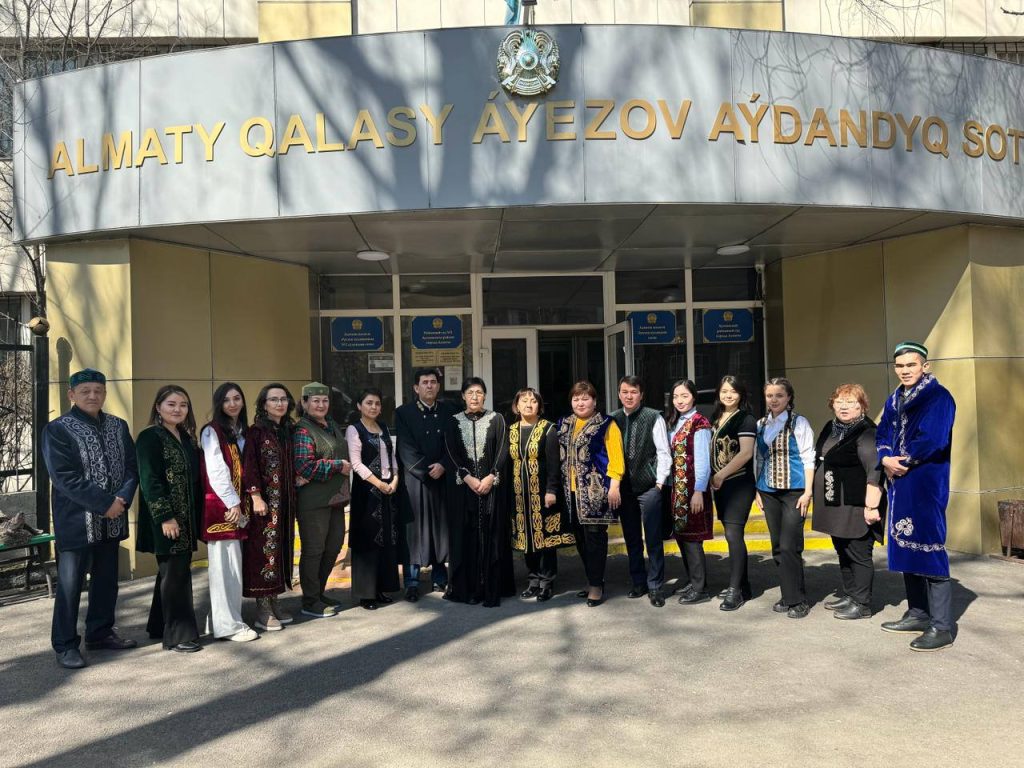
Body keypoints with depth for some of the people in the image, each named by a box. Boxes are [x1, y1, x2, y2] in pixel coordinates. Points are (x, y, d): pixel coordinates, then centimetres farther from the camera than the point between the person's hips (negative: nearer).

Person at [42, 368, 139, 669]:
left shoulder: (118, 426, 9)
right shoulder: (57, 429, -7)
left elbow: (131, 466, 6)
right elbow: (64, 477, -15)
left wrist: (122, 499, -12)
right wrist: (105, 503, -18)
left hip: (112, 520, 5)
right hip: (76, 520, -5)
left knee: (107, 579, 14)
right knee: (70, 584, 2)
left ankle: (100, 633, 29)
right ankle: (65, 645, 13)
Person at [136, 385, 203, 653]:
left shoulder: (186, 437, 13)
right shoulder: (150, 437, -10)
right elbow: (149, 480, -16)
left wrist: (197, 515, 12)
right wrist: (165, 517, -20)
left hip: (187, 518, 8)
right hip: (165, 519, -8)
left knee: (175, 572, 14)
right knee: (175, 573, -3)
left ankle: (161, 626, 27)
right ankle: (178, 635, 6)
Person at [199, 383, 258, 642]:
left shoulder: (242, 432, 16)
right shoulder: (211, 432, -5)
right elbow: (216, 471, -12)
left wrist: (242, 504, 6)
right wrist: (232, 504, -14)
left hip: (239, 505, 7)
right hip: (221, 506, -6)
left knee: (234, 565, 8)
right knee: (226, 564, -5)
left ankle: (230, 618, 16)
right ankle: (227, 624, 1)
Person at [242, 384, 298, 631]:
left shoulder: (287, 431, 12)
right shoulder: (256, 431, -7)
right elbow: (249, 465, -13)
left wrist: (292, 497, 10)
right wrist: (256, 496, -19)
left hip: (284, 501, 6)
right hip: (265, 501, -6)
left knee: (280, 548, 10)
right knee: (264, 549, -4)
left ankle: (274, 601, 19)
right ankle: (263, 610, 3)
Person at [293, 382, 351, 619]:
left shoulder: (332, 425, 13)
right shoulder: (303, 430, -12)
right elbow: (304, 466, -22)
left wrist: (347, 465, 11)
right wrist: (338, 465, -16)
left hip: (335, 498, 9)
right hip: (313, 500, -8)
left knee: (334, 545, 15)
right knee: (313, 550, 1)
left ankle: (319, 593, 31)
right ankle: (310, 602, 14)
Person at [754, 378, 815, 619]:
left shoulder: (799, 423, -2)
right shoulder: (761, 425, 11)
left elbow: (808, 458, -5)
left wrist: (808, 492, -10)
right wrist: (757, 490, 10)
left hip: (794, 491, -5)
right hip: (769, 491, 5)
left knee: (789, 546, -9)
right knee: (777, 547, 9)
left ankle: (797, 600, 2)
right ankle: (788, 596, 19)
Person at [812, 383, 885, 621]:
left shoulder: (866, 432, -15)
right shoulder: (830, 428, 13)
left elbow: (874, 471, -23)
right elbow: (819, 462, 24)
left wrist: (871, 506, -27)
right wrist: (816, 496, 26)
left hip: (856, 508, -9)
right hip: (835, 506, 9)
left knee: (858, 554, 0)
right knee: (843, 551, 17)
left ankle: (862, 604, 10)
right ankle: (849, 595, 30)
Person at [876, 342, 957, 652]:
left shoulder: (938, 396, -8)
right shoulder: (894, 400, 16)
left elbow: (932, 439, -19)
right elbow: (883, 434, 14)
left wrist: (902, 461, -9)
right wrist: (886, 459, -6)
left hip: (926, 484, -8)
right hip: (898, 483, 8)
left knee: (929, 548, -9)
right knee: (904, 546, 12)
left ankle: (941, 627, -3)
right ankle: (918, 613, 24)